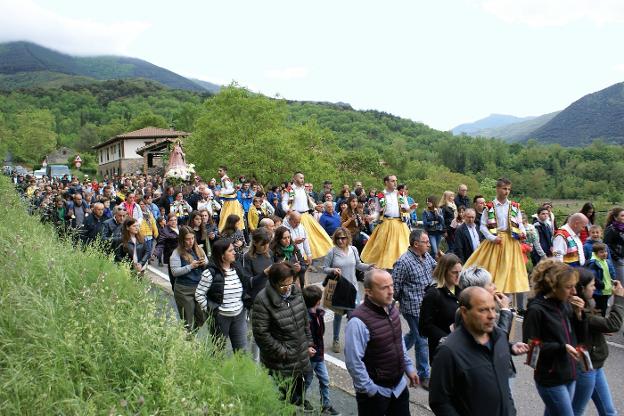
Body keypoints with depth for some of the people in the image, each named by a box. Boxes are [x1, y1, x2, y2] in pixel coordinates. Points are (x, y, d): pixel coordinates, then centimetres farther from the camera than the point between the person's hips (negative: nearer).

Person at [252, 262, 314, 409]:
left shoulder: (296, 291, -1)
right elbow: (261, 334, -20)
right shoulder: (262, 301, -21)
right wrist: (282, 352, -16)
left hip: (301, 357, 6)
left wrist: (309, 344, 10)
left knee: (300, 387, 25)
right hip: (280, 362, -6)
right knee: (285, 396, 4)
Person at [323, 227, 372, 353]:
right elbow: (324, 268, -5)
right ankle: (336, 340, 33)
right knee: (338, 315, 14)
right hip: (338, 288, -2)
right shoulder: (332, 252, -11)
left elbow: (358, 265, 10)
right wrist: (333, 270, -24)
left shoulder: (353, 250, -1)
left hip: (352, 287, 2)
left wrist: (369, 266, -6)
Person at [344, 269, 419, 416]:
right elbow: (353, 362, -24)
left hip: (399, 385, 7)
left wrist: (409, 367, 13)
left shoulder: (391, 308, -2)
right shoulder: (359, 321, -27)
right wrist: (370, 390, -18)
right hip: (375, 392, -7)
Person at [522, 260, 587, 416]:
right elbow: (531, 347, -15)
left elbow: (580, 337, 9)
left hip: (569, 374, 6)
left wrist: (578, 314, -6)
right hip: (550, 378, -6)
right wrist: (562, 347, -23)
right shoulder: (536, 310, -18)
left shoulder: (566, 304, 1)